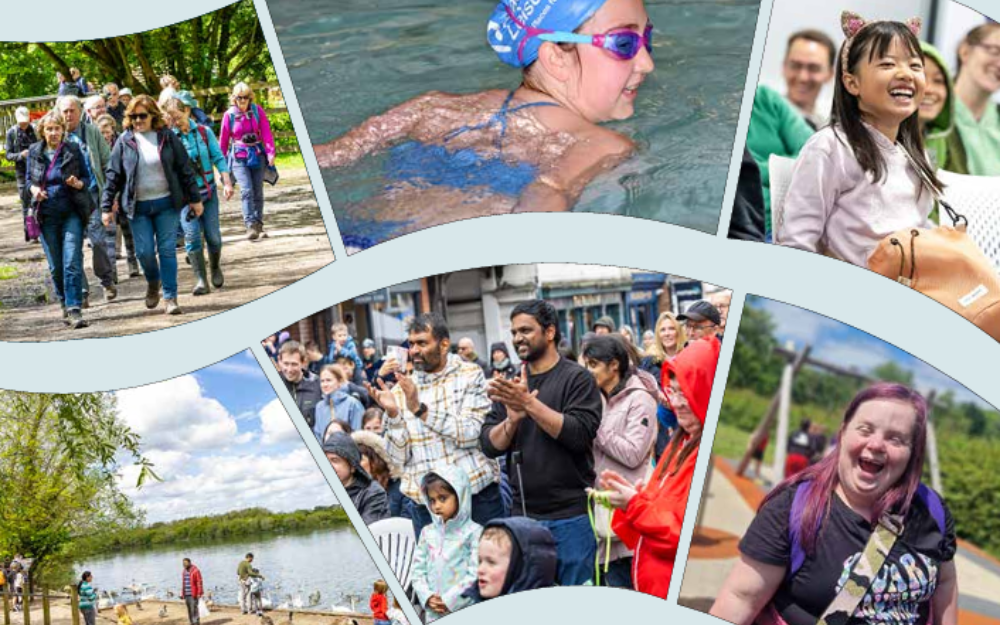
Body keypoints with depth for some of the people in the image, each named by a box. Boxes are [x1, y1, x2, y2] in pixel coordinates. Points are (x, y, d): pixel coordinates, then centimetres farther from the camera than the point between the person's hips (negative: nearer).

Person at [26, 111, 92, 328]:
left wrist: (79, 183, -16)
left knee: (72, 262, -13)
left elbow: (87, 176, 6)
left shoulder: (73, 150, -1)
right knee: (55, 266, 8)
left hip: (72, 213, -3)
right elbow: (29, 178, 15)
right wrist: (34, 189, -7)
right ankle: (65, 304, 26)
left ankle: (74, 310, -15)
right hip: (46, 215, 3)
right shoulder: (34, 152, 5)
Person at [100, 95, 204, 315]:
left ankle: (170, 297, 4)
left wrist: (194, 198, 4)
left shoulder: (167, 138, 1)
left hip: (166, 202, 0)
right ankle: (153, 283, 30)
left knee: (167, 250, -2)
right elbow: (113, 175, 4)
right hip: (138, 206, 1)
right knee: (145, 251, -1)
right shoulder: (124, 142, 2)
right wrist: (107, 207, 1)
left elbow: (184, 169, 4)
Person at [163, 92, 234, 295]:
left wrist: (227, 183, -6)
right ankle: (201, 280, -8)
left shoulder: (204, 132, -2)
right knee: (192, 235, -11)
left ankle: (215, 269, 29)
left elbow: (218, 158, 1)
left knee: (213, 234, 2)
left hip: (208, 191, 1)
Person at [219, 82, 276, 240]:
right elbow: (223, 139, 6)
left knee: (258, 192, 7)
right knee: (246, 190, -17)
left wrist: (270, 152, -17)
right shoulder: (229, 115, -3)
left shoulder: (257, 110, 0)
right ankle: (251, 226, -21)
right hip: (239, 157, -2)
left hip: (257, 155, 2)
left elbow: (266, 132, -5)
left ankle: (258, 225, 19)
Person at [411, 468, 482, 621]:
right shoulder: (428, 533, 10)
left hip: (466, 612, -5)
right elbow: (417, 570, 11)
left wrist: (450, 600, -13)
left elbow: (476, 574, -12)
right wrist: (427, 597, -4)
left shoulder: (474, 532, -6)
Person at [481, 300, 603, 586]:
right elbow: (489, 445, 6)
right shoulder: (510, 385, 11)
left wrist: (529, 403, -21)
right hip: (523, 514, 5)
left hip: (570, 515, -5)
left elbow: (580, 434, -17)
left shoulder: (577, 378, -3)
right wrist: (512, 419, -14)